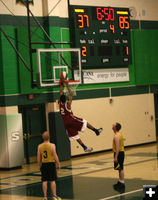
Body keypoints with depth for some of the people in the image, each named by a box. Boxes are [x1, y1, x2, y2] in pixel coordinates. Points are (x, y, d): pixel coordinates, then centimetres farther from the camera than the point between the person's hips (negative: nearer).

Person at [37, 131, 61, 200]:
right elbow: (55, 156, -12)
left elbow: (38, 157, 2)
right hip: (51, 164, -3)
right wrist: (58, 164, -1)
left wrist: (39, 165, 13)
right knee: (52, 181, 4)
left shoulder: (40, 146, 0)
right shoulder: (52, 145, -10)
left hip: (43, 164, 3)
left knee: (44, 181, 6)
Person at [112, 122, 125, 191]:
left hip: (118, 153, -10)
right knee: (120, 168, 15)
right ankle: (120, 182, 23)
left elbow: (117, 147, -25)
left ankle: (122, 183, -4)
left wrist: (116, 157, -26)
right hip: (121, 152, 10)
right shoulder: (120, 134, 13)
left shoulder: (116, 136, -19)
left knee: (120, 169, -6)